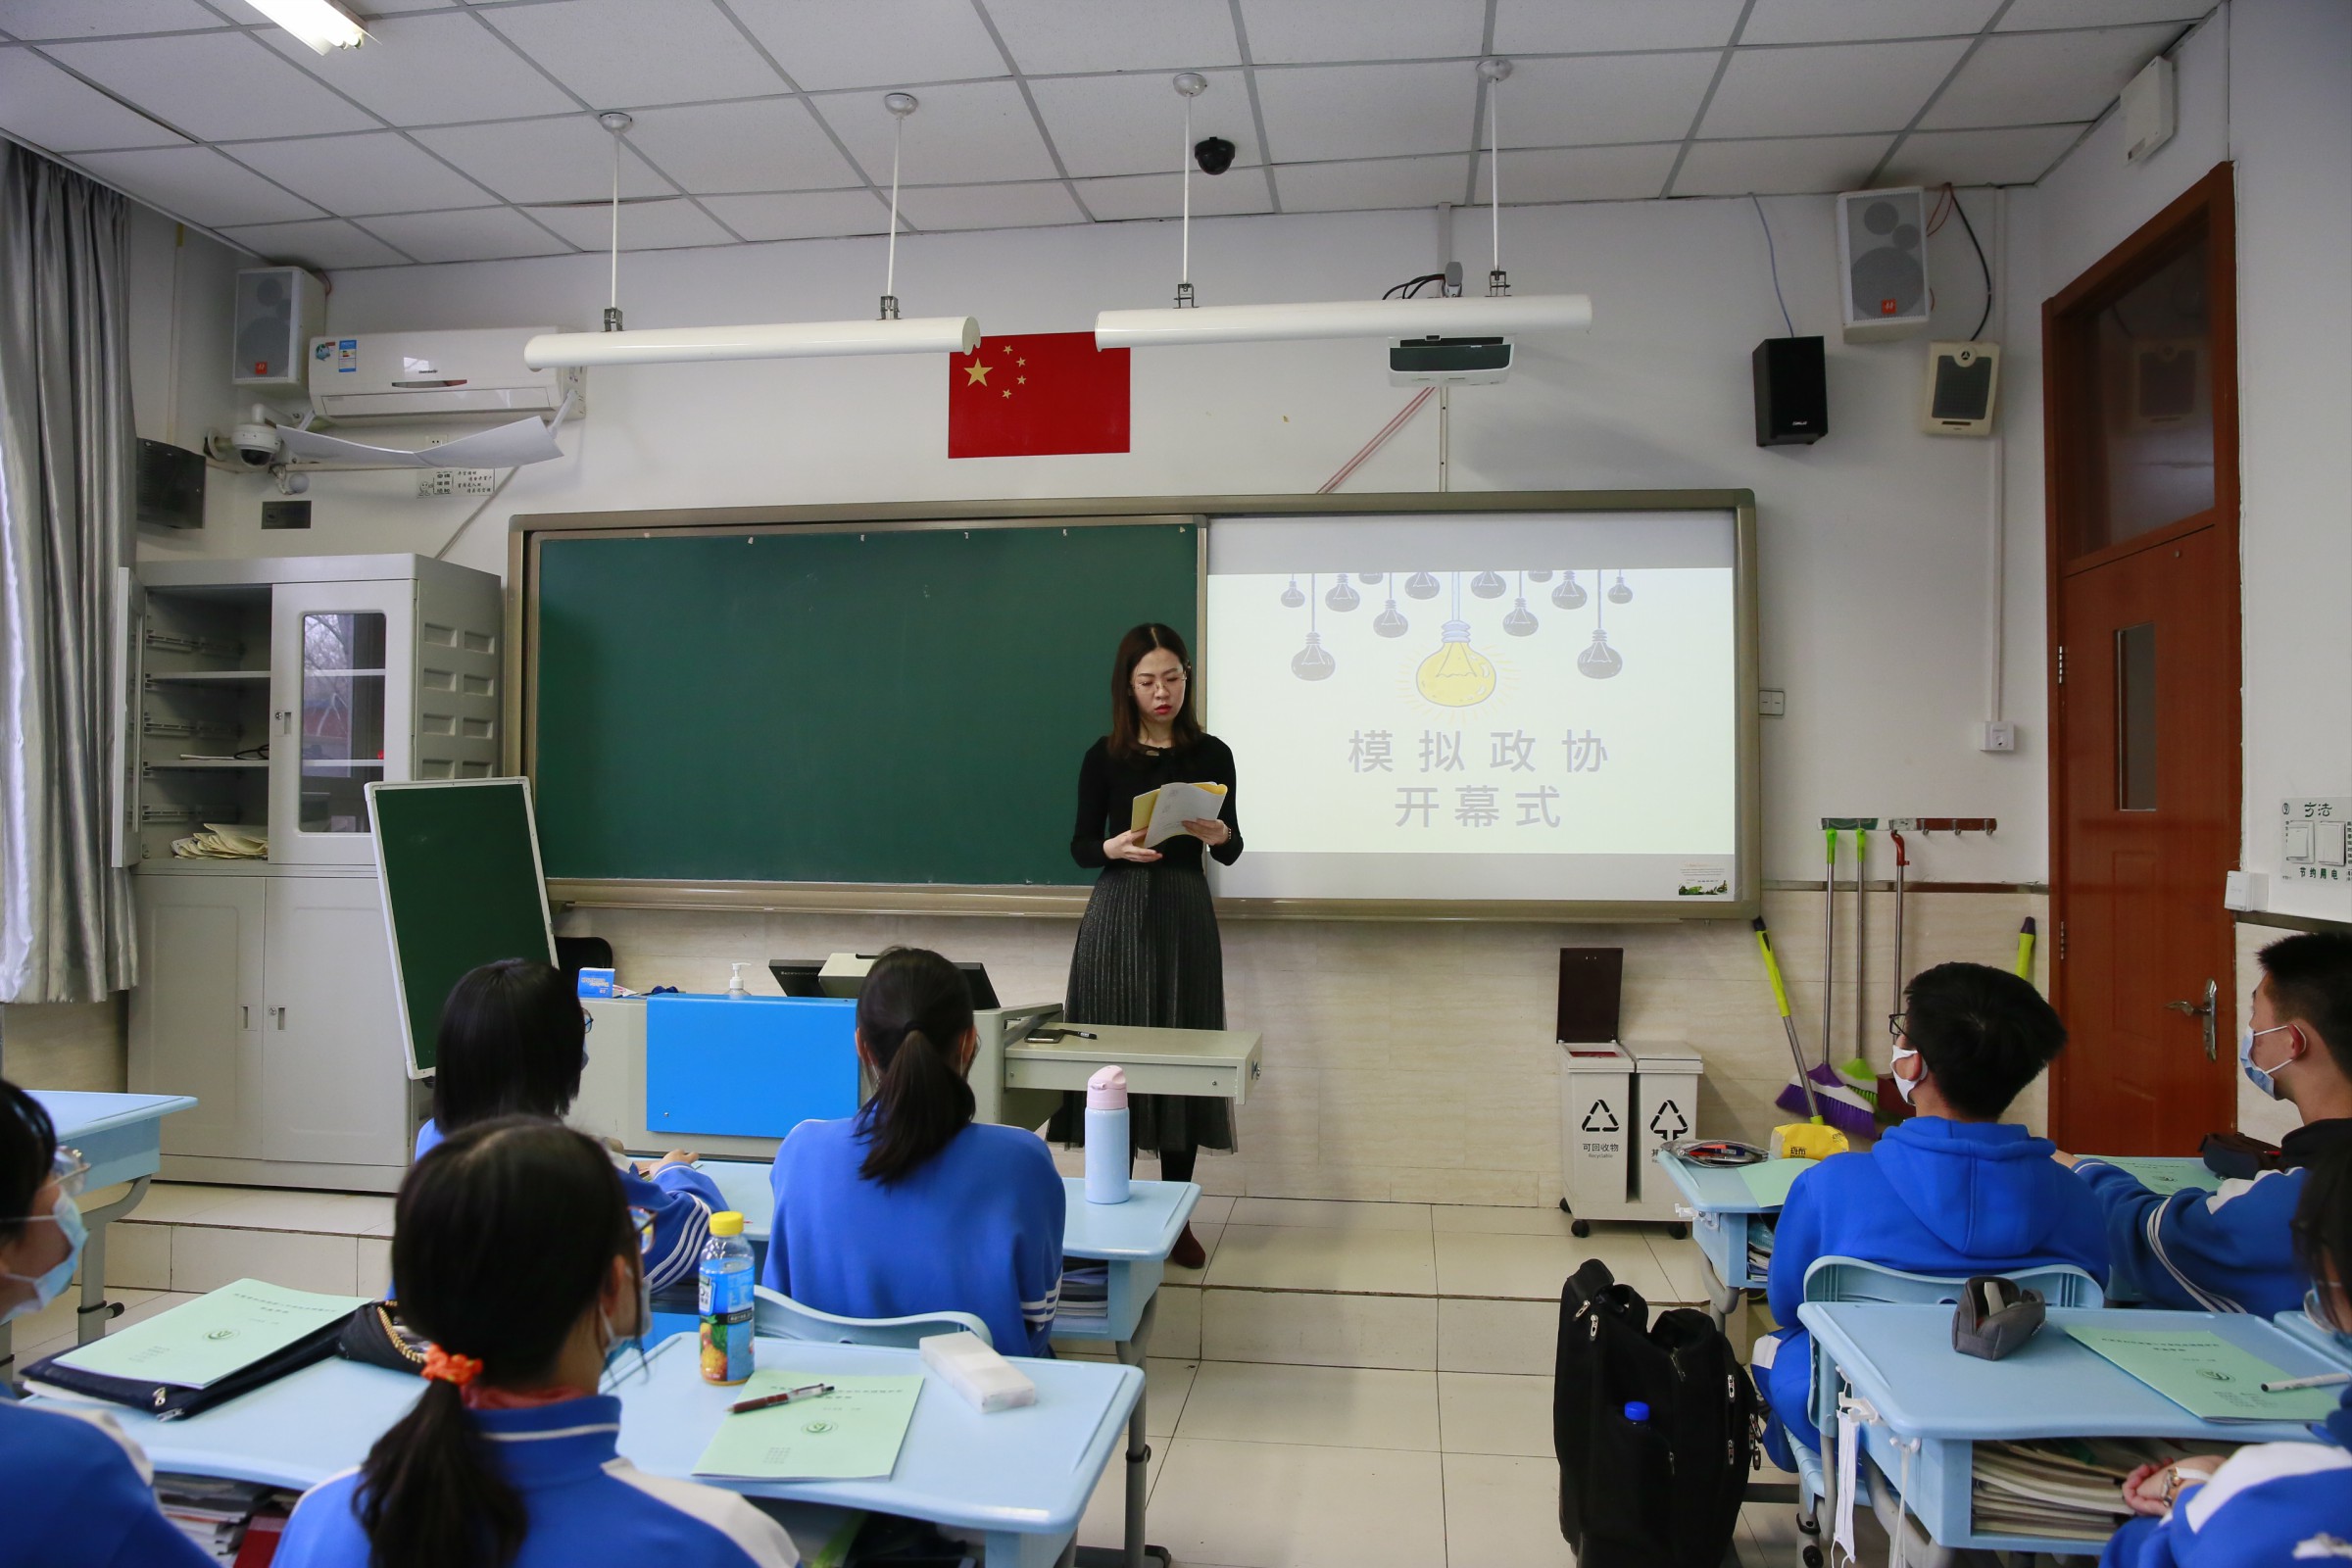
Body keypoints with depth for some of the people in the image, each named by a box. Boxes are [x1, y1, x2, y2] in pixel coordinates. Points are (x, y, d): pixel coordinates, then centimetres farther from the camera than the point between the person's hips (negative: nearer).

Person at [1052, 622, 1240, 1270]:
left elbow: (1232, 852, 7)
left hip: (1184, 914, 1)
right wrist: (1114, 847, -16)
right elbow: (1080, 846, 5)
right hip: (1118, 914, 0)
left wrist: (1216, 833, -14)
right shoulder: (1105, 756, 2)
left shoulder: (1210, 754, 3)